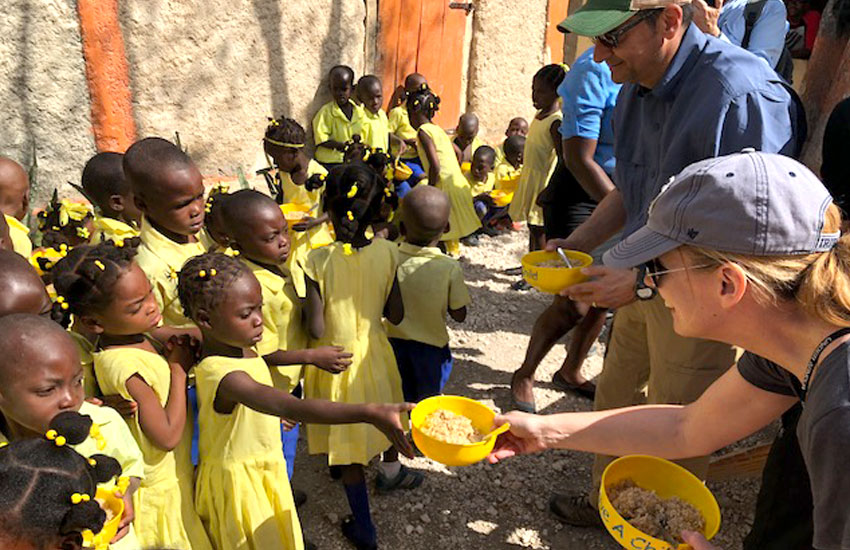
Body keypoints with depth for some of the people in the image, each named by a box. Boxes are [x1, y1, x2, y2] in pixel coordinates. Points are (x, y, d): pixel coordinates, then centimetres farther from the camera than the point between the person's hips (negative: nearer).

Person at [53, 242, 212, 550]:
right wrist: (179, 368, -22)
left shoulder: (136, 337, -6)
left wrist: (172, 351, -9)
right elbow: (167, 436, -28)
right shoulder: (124, 365, -32)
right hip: (160, 492, -8)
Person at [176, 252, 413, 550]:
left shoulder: (240, 349, -9)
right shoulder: (221, 374, -38)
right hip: (240, 481, -8)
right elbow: (293, 408, -50)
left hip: (266, 468, 8)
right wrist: (369, 413, -59)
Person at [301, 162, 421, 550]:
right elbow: (396, 315, -7)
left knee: (349, 446, 14)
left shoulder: (318, 261, -24)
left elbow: (316, 329, -22)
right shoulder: (386, 253, -14)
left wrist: (304, 308, -2)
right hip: (373, 350, 3)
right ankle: (391, 471, 58)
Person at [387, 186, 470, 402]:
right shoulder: (450, 268, -21)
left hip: (395, 342, 2)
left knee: (401, 400, 22)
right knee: (428, 399, 21)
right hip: (431, 346, -2)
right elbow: (459, 315, -12)